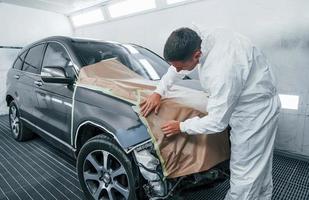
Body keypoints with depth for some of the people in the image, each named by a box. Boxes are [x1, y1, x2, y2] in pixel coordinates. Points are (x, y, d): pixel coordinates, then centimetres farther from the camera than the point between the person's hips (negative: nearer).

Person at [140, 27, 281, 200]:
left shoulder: (222, 73, -38)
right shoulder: (209, 36, -12)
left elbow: (217, 122, -28)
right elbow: (179, 65, 4)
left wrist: (182, 127, -14)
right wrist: (159, 92, 0)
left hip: (256, 113, -9)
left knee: (245, 171, 4)